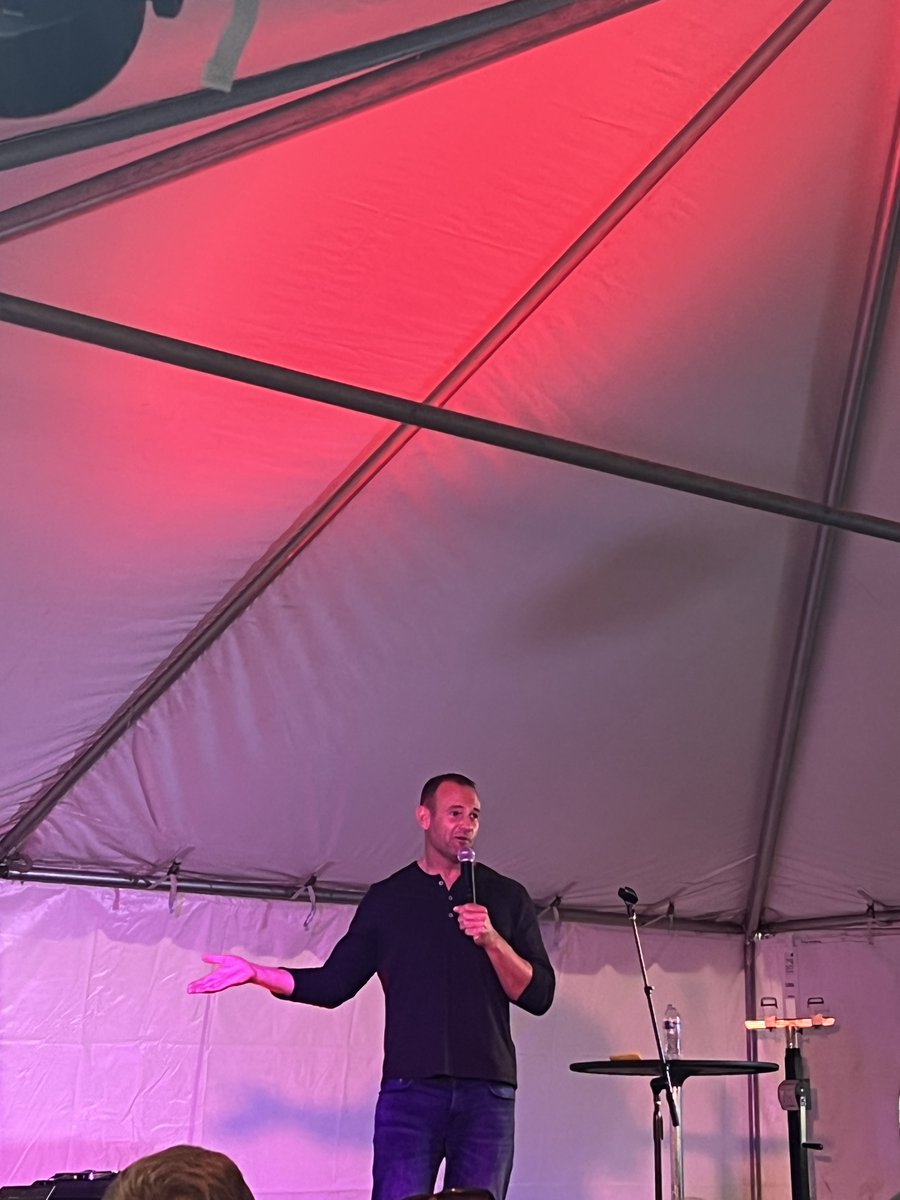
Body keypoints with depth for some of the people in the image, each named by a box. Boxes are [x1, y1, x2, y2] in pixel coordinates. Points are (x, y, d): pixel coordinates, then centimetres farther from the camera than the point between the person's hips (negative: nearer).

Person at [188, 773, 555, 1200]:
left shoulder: (506, 896, 9)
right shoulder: (386, 898, 10)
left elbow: (539, 996, 4)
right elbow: (334, 983, 9)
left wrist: (493, 941, -11)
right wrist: (257, 972, -1)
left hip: (487, 1091, 1)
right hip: (409, 1088, 0)